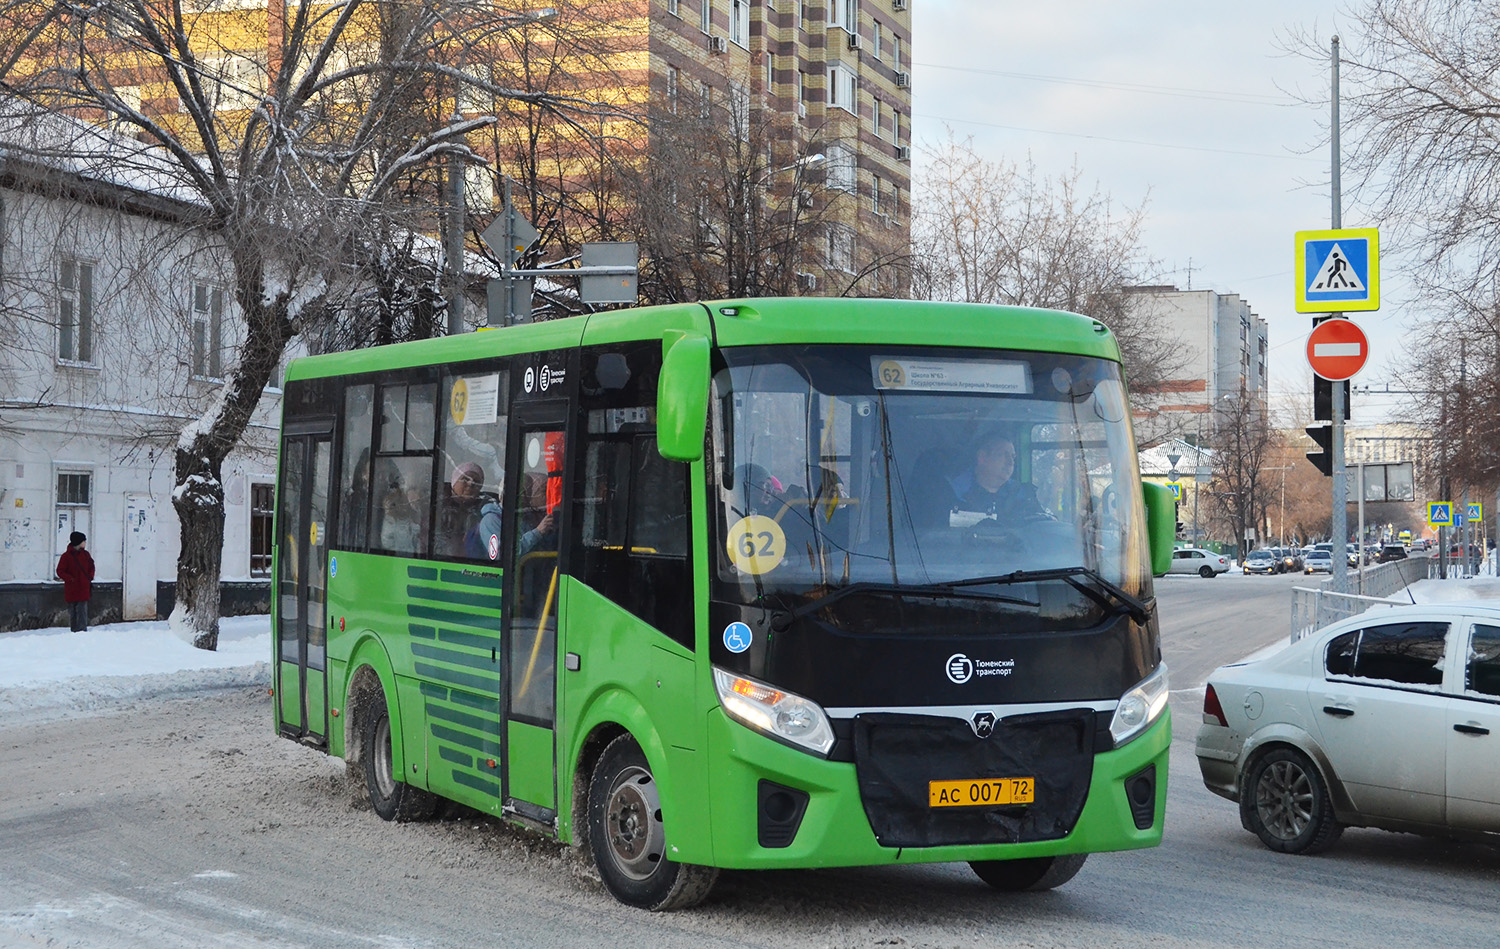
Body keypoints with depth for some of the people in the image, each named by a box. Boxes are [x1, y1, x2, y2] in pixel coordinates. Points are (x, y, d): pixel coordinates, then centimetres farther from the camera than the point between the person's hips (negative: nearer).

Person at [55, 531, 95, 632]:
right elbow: (60, 571, -4)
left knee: (82, 611, -7)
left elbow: (91, 567, 20)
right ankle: (74, 631, 15)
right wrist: (70, 579, -14)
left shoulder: (85, 554, 8)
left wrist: (90, 578, 6)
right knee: (72, 612, 7)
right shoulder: (66, 556, -5)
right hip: (71, 591, -2)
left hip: (83, 589, 2)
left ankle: (82, 630, -9)